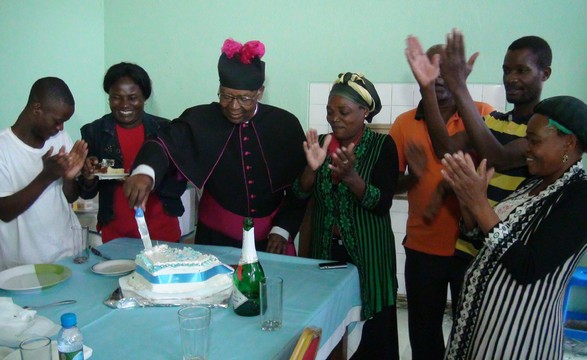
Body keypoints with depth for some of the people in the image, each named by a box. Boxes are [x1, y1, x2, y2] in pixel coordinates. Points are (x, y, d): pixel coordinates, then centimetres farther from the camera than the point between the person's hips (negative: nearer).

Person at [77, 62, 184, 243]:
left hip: (163, 232, 0)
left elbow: (178, 186, -5)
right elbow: (87, 194, 3)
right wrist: (88, 178, -17)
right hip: (116, 234, 0)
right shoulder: (94, 131, -2)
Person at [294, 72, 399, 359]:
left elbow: (382, 203, -16)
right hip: (326, 249, 3)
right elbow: (300, 194, -1)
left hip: (368, 252, -3)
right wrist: (312, 167, -20)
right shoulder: (321, 143, 4)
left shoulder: (382, 145, -8)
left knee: (376, 332, 2)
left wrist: (350, 175, -31)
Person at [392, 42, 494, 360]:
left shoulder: (483, 115, -4)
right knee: (423, 332, 15)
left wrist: (449, 184, -25)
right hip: (421, 247, 2)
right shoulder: (404, 123, 1)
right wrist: (414, 176, -18)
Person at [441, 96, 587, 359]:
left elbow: (527, 269, -26)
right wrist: (466, 201, -11)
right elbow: (482, 238, 7)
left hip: (519, 330, -7)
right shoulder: (534, 182, 6)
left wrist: (480, 204, -27)